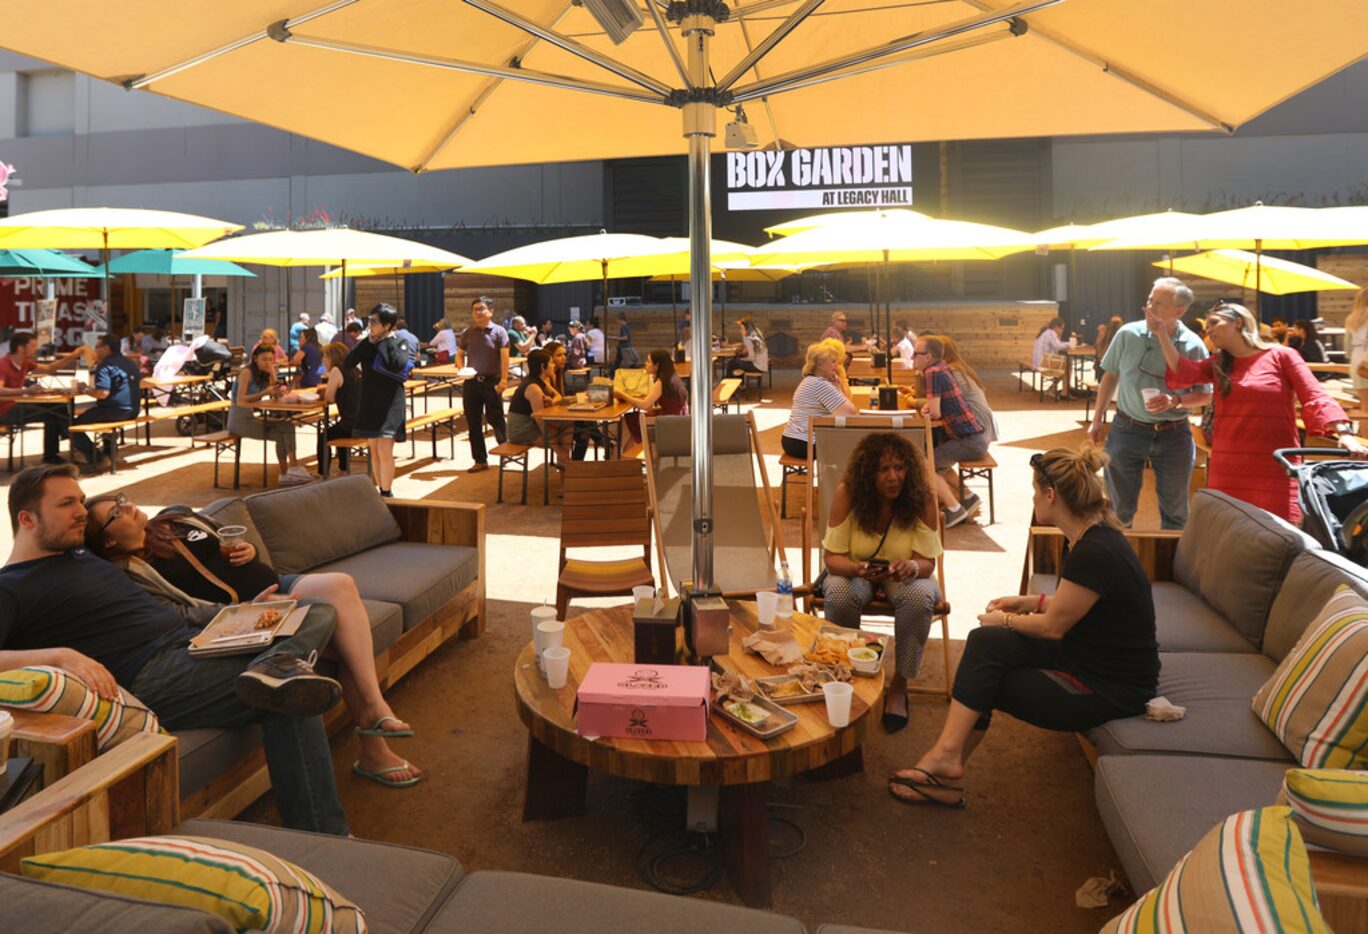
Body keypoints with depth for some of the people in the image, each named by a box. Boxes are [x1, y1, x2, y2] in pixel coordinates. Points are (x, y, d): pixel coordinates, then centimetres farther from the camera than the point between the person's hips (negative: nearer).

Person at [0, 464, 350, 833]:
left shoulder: (81, 555, 25)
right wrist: (60, 655, -35)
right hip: (152, 675, -9)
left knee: (319, 613, -3)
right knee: (290, 704, -25)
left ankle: (277, 666, -34)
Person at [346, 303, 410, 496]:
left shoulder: (399, 343, -6)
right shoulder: (367, 343, 7)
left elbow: (397, 364, -26)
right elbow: (347, 364, -3)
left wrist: (387, 341, -15)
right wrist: (368, 342, -8)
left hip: (390, 402, -6)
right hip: (370, 400, 6)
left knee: (384, 449, -12)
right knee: (374, 449, 11)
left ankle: (387, 493, -4)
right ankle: (380, 490, 21)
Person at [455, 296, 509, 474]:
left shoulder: (499, 332, -2)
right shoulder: (467, 333, 9)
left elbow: (504, 358, -7)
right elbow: (459, 355, 16)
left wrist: (503, 380, -16)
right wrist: (462, 369, -5)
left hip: (492, 381, -4)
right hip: (471, 382, 4)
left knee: (495, 419, -1)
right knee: (473, 423, 6)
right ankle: (480, 460, 14)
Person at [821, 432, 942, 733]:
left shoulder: (922, 498, -20)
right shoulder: (847, 494, -21)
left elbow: (927, 562, -17)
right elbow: (832, 557, -18)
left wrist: (912, 567, -42)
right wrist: (858, 568, -41)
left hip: (904, 575, 0)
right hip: (856, 571, 0)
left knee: (920, 596, -33)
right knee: (839, 594, -34)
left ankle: (899, 685, -12)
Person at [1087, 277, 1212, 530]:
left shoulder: (1193, 346, -8)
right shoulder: (1128, 334, -6)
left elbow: (1205, 395, -1)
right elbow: (1110, 376, 8)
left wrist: (1175, 401, -21)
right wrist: (1097, 420, 8)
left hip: (1173, 435, 0)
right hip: (1127, 430, 0)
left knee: (1175, 511, 11)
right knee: (1120, 509, 8)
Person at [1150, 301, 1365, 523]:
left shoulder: (1281, 355, 1)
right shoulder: (1218, 364, 13)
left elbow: (1315, 398, -5)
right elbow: (1182, 373, -4)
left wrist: (1343, 434, -19)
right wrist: (1161, 332, -10)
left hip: (1275, 466, -4)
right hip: (1228, 467, 4)